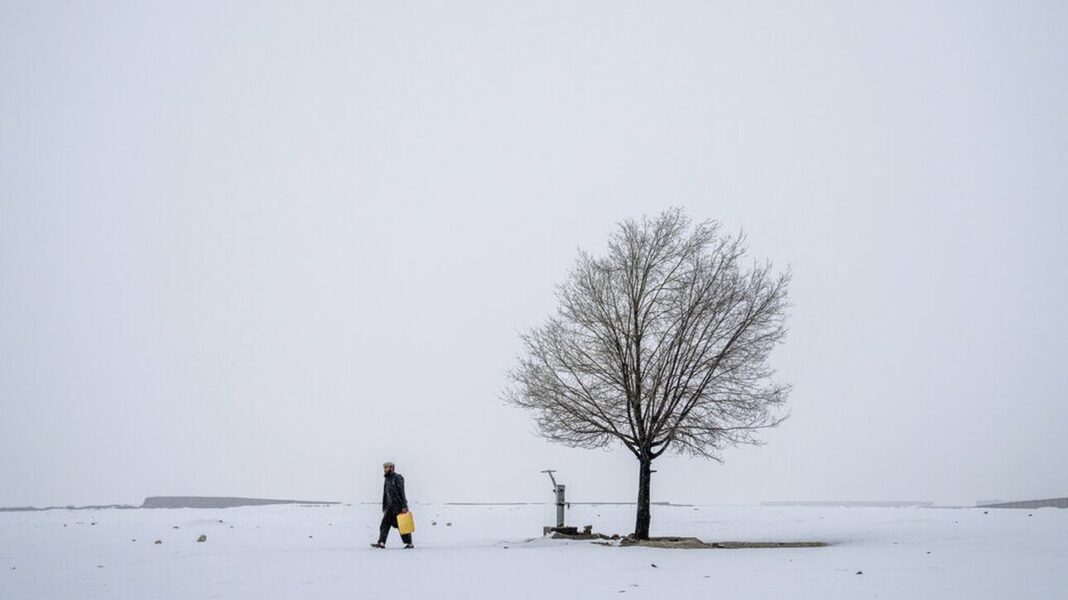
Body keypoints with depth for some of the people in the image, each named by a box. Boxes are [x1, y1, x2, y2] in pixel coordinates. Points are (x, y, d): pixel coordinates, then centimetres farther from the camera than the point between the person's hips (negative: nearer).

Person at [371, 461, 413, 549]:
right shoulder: (387, 479, 16)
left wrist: (404, 506, -20)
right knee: (385, 524, -4)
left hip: (398, 506, -8)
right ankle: (381, 543, -9)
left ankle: (409, 543, 5)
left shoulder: (397, 478, -9)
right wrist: (384, 508, 19)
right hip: (390, 506, 8)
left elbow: (402, 492, -15)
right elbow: (385, 495, 20)